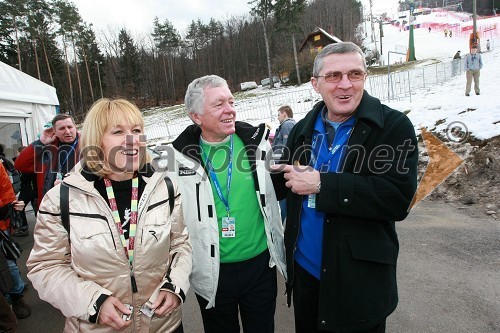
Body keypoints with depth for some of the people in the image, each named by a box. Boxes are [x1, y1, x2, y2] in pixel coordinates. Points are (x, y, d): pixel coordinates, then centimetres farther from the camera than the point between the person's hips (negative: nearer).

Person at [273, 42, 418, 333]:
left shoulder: (394, 127, -12)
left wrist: (321, 183, -24)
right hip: (304, 269, 5)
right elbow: (284, 184, 10)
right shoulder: (303, 129, 3)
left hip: (360, 280, -4)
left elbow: (399, 199, -23)